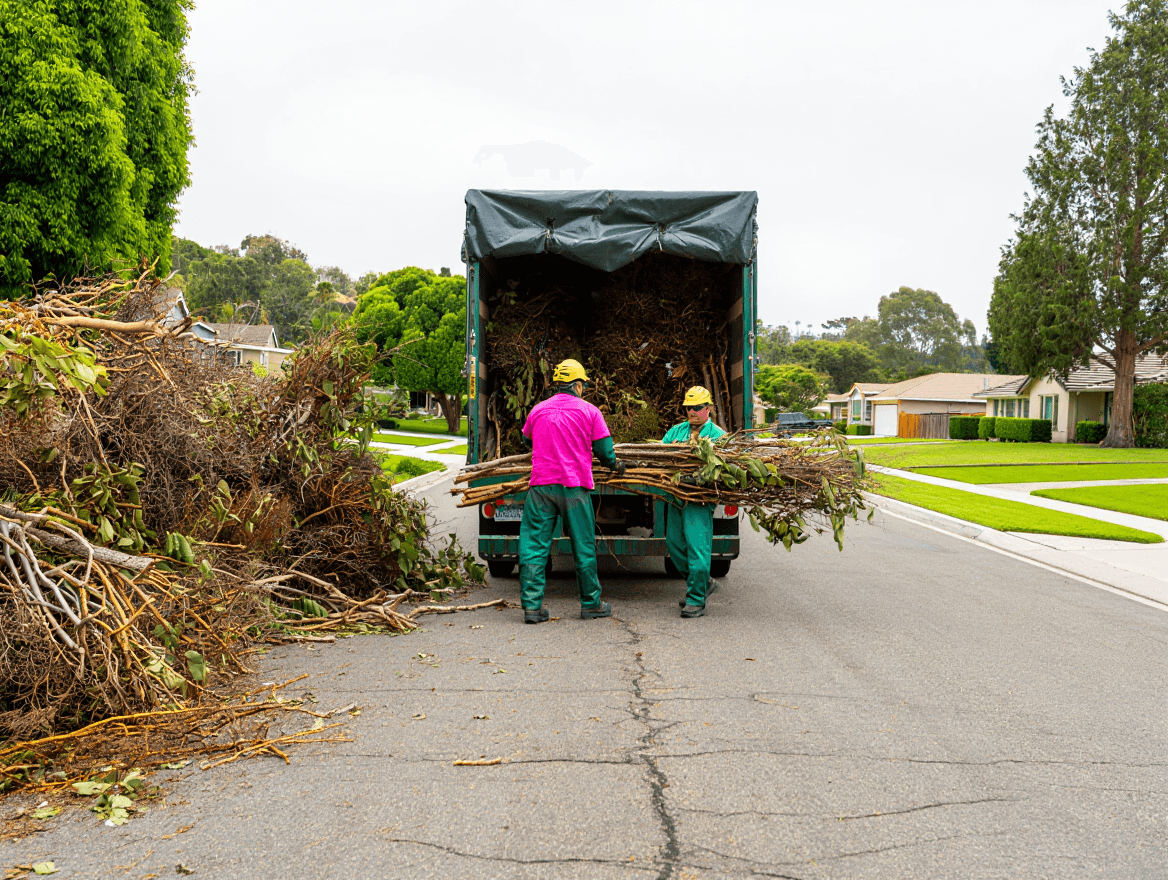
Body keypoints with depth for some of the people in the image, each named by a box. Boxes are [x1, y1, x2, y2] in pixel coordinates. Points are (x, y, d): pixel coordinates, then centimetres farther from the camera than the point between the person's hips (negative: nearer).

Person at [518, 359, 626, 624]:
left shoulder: (537, 410, 11)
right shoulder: (589, 411, 1)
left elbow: (526, 439, 29)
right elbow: (605, 452, 0)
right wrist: (616, 465, 21)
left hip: (541, 485, 2)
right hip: (575, 487, -2)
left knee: (534, 545, 5)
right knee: (583, 547, 8)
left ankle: (531, 605, 2)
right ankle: (591, 604, 18)